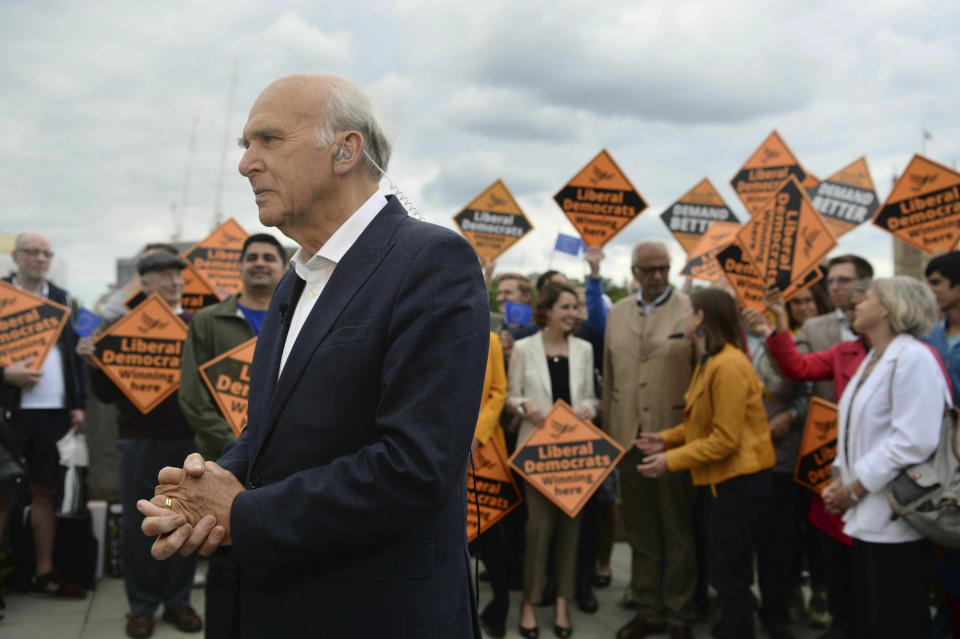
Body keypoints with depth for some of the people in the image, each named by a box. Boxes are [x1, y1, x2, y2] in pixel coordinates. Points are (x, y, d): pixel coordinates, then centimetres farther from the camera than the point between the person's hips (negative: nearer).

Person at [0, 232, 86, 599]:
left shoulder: (61, 299, 14)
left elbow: (75, 353, 14)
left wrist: (78, 403, 8)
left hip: (54, 411, 4)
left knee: (44, 492, 10)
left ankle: (44, 572, 19)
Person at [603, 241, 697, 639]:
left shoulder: (691, 311, -5)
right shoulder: (617, 313, 9)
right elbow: (609, 376, 11)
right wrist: (609, 432, 10)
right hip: (629, 438, 4)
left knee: (678, 532, 9)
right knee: (641, 532, 14)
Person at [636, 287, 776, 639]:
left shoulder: (727, 366, -22)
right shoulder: (710, 362, 11)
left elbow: (725, 439, -23)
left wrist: (671, 461, -19)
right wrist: (666, 438, 3)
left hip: (740, 480, -10)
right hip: (724, 477, 10)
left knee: (727, 570, -1)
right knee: (726, 566, 19)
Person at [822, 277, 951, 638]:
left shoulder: (913, 358, -14)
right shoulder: (872, 361, 15)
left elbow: (914, 441, -23)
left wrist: (855, 488, -17)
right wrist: (840, 478, 6)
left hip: (896, 522, -9)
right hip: (868, 516, 9)